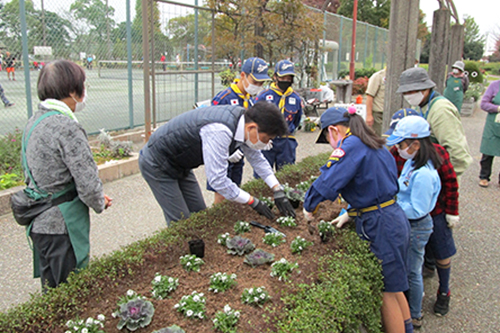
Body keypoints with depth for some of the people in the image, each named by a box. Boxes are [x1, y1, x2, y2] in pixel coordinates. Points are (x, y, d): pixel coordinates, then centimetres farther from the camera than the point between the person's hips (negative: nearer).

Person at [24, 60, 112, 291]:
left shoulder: (34, 122, 7)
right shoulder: (67, 127, -21)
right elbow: (87, 183, -22)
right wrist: (100, 204, 0)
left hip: (39, 223, 9)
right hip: (61, 228, -9)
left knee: (51, 294, 22)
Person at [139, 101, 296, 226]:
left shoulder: (244, 120, -9)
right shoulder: (219, 131, -38)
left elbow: (257, 158, 6)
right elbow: (217, 179, -35)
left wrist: (278, 190, 0)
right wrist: (253, 202, -25)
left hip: (179, 165, 9)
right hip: (156, 164, -9)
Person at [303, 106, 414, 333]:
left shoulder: (352, 145, -17)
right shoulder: (373, 145, 12)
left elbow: (327, 183, -25)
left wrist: (309, 207, -9)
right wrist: (351, 213, 14)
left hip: (380, 226, -10)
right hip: (394, 218, 10)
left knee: (386, 293, 5)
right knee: (392, 286, 24)